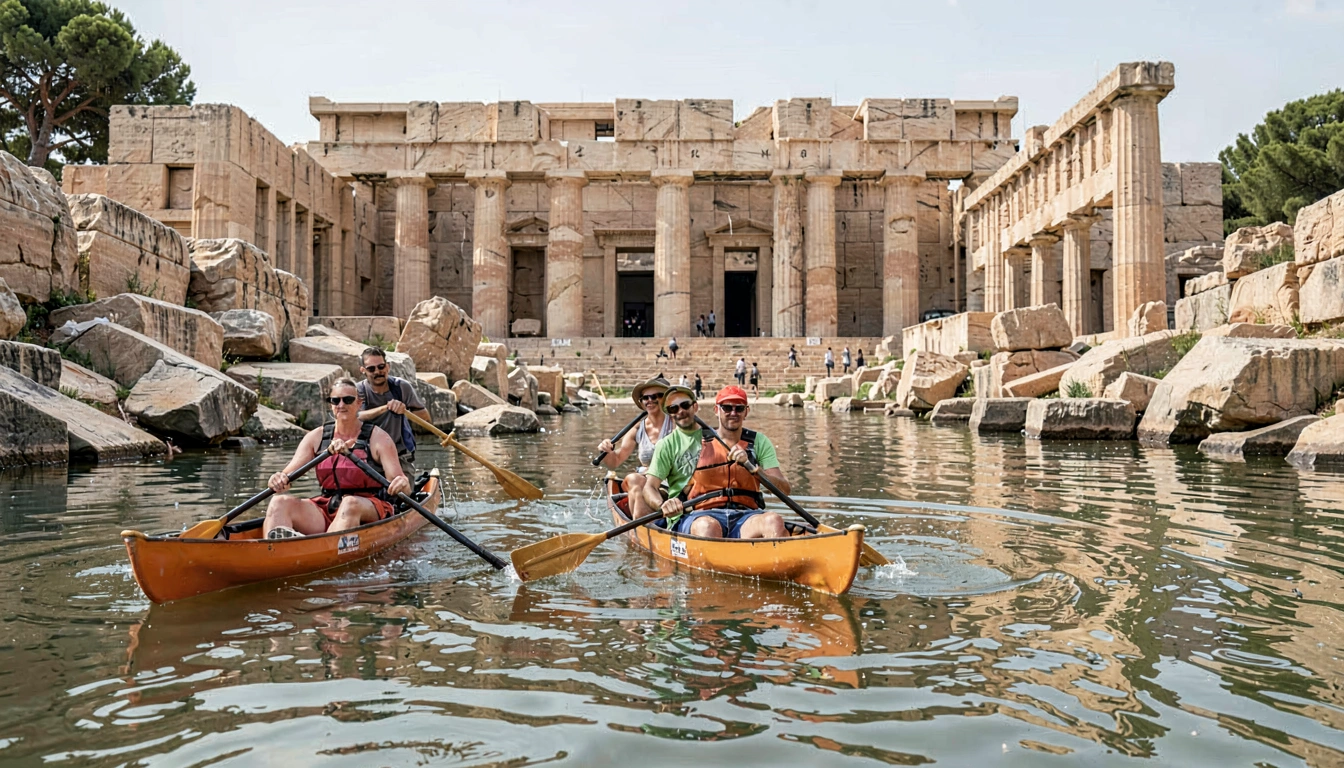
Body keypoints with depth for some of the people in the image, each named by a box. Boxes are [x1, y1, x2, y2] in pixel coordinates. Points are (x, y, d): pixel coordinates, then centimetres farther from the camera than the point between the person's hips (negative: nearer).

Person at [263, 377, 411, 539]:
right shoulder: (316, 437, 11)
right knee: (280, 502, -21)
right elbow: (287, 475, 3)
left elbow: (401, 485, -7)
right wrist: (279, 481, -22)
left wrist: (402, 484, -33)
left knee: (350, 503, -37)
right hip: (325, 509, 4)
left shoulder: (378, 438, 1)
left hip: (369, 511, -4)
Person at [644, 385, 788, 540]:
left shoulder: (759, 442, 16)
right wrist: (663, 505, -16)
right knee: (707, 526, -38)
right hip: (699, 516, -2)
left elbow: (784, 489, 7)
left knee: (774, 520, -32)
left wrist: (750, 465, -8)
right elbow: (649, 487, 7)